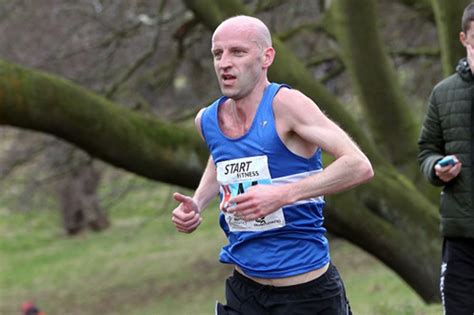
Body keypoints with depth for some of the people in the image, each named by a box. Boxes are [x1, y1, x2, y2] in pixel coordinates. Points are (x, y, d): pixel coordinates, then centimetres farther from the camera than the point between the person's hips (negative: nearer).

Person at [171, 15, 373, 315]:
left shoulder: (285, 104, -15)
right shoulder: (208, 120, 3)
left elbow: (359, 166, -24)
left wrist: (282, 195, -31)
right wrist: (197, 204, 8)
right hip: (243, 290, 5)